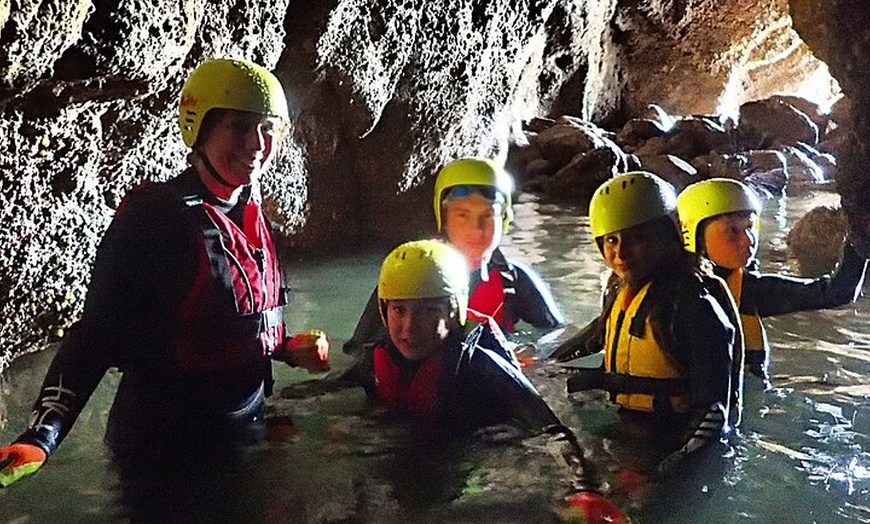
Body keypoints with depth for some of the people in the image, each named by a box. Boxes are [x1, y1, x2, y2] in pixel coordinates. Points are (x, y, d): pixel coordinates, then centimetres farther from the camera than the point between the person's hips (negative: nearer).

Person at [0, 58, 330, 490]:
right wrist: (42, 437, -29)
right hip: (163, 450, -7)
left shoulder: (253, 217, 3)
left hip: (245, 433, 7)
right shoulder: (155, 215, -19)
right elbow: (97, 333, -20)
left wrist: (290, 349, 2)